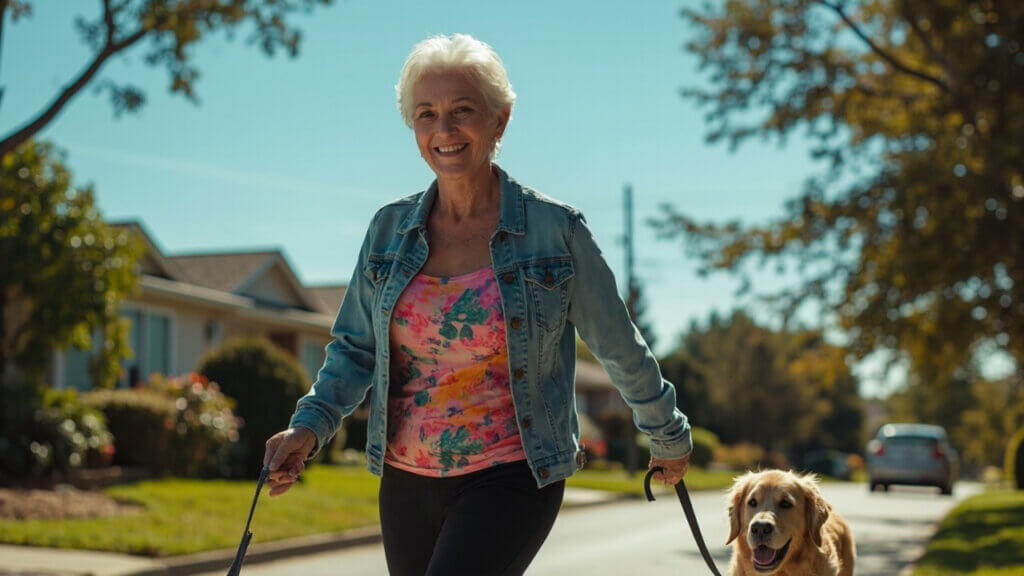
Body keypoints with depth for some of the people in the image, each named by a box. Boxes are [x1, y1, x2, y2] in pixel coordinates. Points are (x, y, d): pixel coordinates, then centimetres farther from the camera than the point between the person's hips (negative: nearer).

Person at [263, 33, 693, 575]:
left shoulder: (556, 230, -6)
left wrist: (668, 436, 16)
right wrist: (309, 424, -5)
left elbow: (619, 348, 5)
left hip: (512, 478, -4)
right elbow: (355, 348, 12)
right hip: (407, 483, 5)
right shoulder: (390, 229, 4)